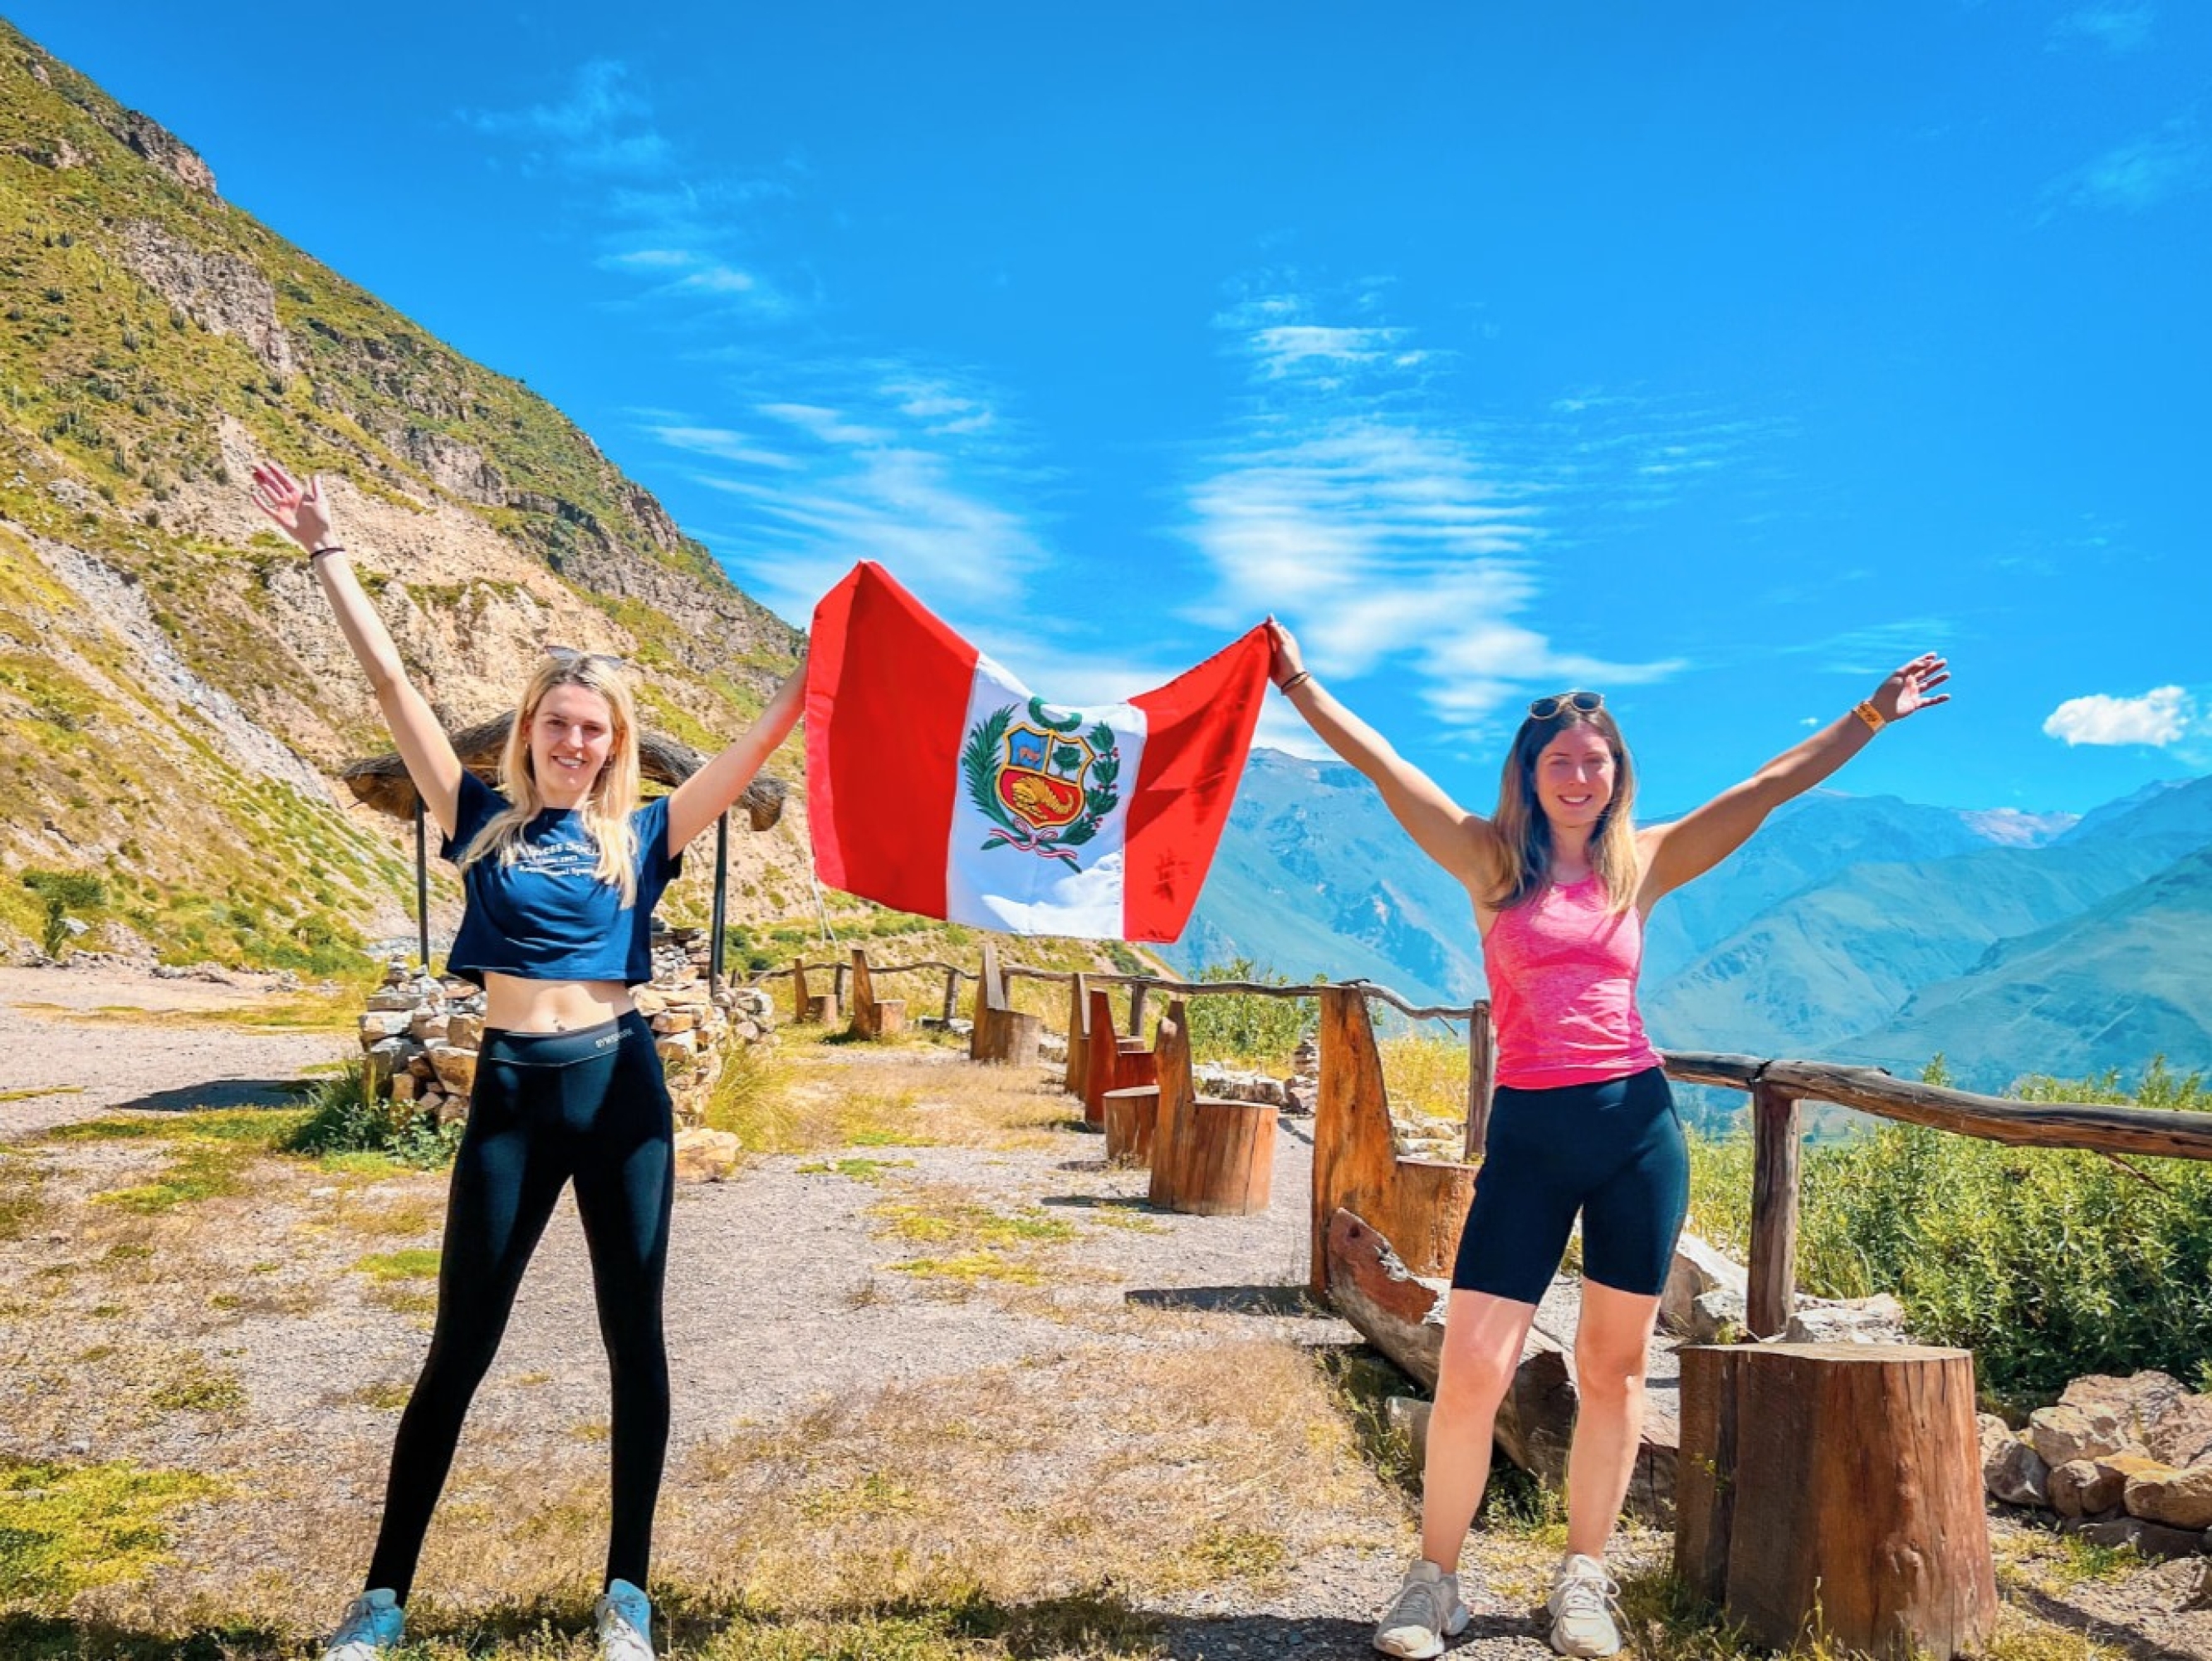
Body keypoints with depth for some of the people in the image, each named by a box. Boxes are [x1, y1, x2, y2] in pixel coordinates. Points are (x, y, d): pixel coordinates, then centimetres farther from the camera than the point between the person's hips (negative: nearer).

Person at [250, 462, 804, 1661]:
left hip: (619, 1085, 0)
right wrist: (324, 549, 2)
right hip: (510, 1090, 0)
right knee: (460, 1347, 7)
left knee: (633, 1336, 6)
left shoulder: (641, 833, 5)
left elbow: (760, 741, 1)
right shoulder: (481, 817, 6)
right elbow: (389, 683, 3)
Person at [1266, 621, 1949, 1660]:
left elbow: (1774, 784, 12)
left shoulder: (1642, 863, 10)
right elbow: (1380, 764, 2)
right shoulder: (1489, 858, 5)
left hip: (1638, 1125, 2)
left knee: (1614, 1366, 8)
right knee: (1471, 1371, -5)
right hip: (1529, 1133, -2)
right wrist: (1301, 686, 0)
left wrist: (1872, 716, 13)